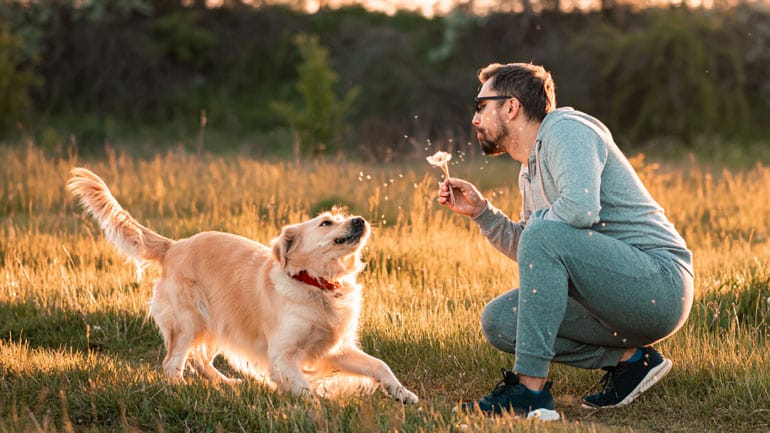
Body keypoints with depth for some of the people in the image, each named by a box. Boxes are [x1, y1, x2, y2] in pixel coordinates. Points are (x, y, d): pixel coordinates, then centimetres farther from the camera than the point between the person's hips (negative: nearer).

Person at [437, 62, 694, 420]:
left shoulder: (565, 128, -9)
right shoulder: (530, 170, 19)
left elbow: (580, 208, -26)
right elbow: (527, 252, 23)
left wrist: (535, 220, -6)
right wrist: (480, 212, 13)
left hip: (661, 284, -10)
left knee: (545, 235, -28)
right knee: (498, 321, 4)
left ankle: (531, 390, -26)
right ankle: (629, 359, 3)